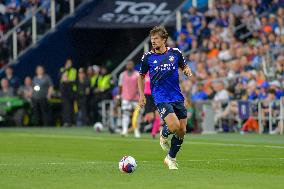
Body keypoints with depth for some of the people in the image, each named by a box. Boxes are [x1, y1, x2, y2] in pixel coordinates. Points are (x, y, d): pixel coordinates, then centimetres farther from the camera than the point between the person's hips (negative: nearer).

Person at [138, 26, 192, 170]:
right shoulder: (148, 57, 0)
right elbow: (141, 76, 13)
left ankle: (171, 158, 21)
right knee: (174, 126, -22)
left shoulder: (175, 53, 4)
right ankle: (164, 135, 13)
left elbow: (184, 67, 19)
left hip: (177, 97, 3)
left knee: (182, 131, 2)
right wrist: (142, 95, 5)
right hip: (161, 98, -3)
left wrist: (187, 71, -5)